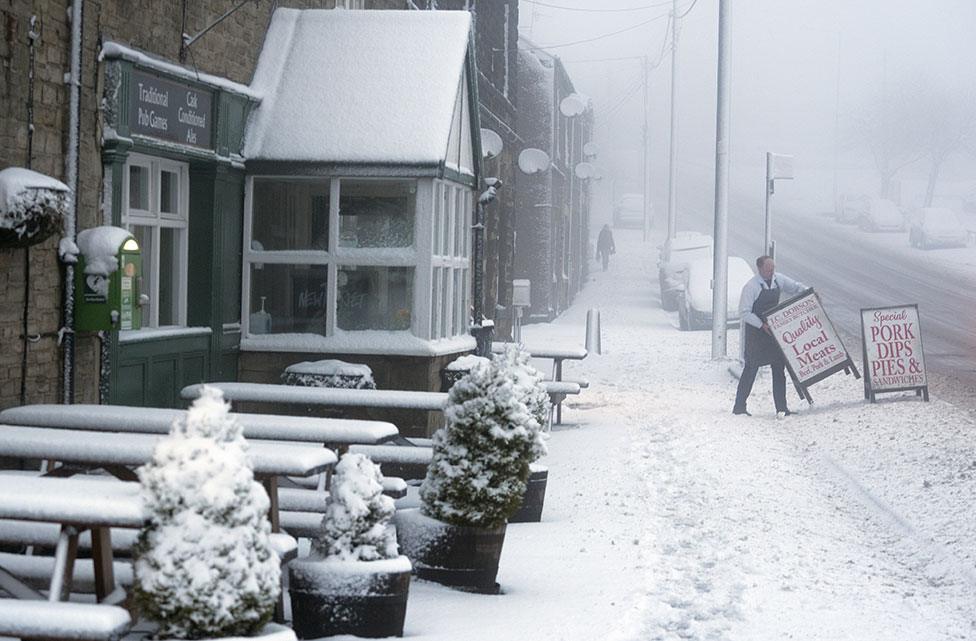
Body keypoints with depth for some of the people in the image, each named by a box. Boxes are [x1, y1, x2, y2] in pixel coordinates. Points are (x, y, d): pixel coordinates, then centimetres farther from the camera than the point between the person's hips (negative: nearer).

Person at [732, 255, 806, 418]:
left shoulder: (778, 279, 1)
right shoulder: (751, 287, -17)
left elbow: (795, 286, 15)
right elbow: (744, 312, -17)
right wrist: (762, 325, -23)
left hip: (774, 329, 6)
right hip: (755, 332, -6)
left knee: (779, 367, 4)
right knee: (751, 368, -3)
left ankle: (781, 408, 8)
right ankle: (739, 406, 6)